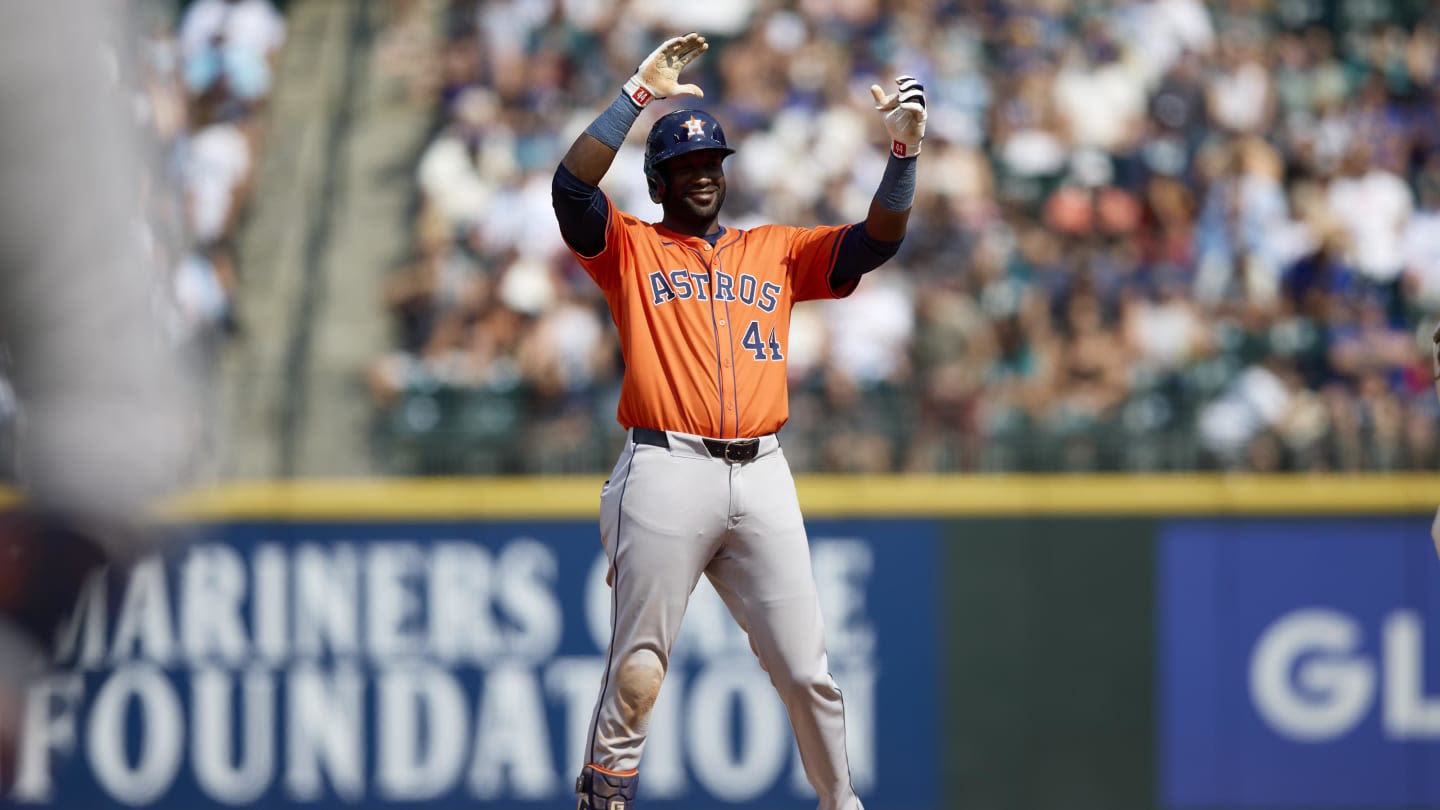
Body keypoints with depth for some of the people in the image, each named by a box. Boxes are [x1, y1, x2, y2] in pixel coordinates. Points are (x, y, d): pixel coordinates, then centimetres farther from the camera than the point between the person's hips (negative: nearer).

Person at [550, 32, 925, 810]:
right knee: (637, 672, -4)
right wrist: (639, 94, -7)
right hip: (666, 475, -3)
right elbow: (573, 185, -6)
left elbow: (877, 240, 12)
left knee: (804, 670, 1)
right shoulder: (631, 249, 11)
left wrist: (903, 149, -3)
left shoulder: (776, 251, 21)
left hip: (762, 479, 3)